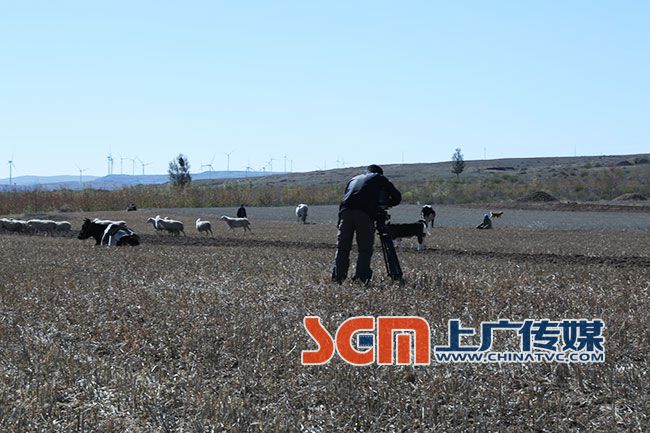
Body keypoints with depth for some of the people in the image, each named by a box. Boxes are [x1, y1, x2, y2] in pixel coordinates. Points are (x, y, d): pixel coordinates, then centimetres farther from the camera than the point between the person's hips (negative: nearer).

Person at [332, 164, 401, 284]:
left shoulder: (353, 179, 36)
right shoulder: (379, 178, 24)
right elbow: (397, 197, 22)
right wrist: (384, 205, 37)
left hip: (345, 211, 4)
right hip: (365, 215, -3)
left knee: (342, 247, 8)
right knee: (365, 249, 2)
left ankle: (337, 277, 2)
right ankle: (361, 278, -8)